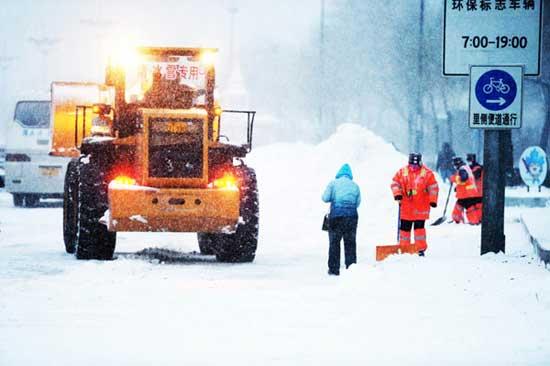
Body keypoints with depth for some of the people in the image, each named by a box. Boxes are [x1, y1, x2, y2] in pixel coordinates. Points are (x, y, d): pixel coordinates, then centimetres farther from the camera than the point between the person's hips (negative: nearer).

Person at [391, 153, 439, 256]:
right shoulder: (402, 172, 3)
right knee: (405, 227, 7)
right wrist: (397, 194, -7)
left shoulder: (427, 173, -3)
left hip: (421, 206, -3)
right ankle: (403, 248, 16)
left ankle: (421, 248, 2)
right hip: (406, 206, 3)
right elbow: (395, 183, 8)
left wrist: (433, 201, -7)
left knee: (419, 227, -5)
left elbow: (433, 188, -1)